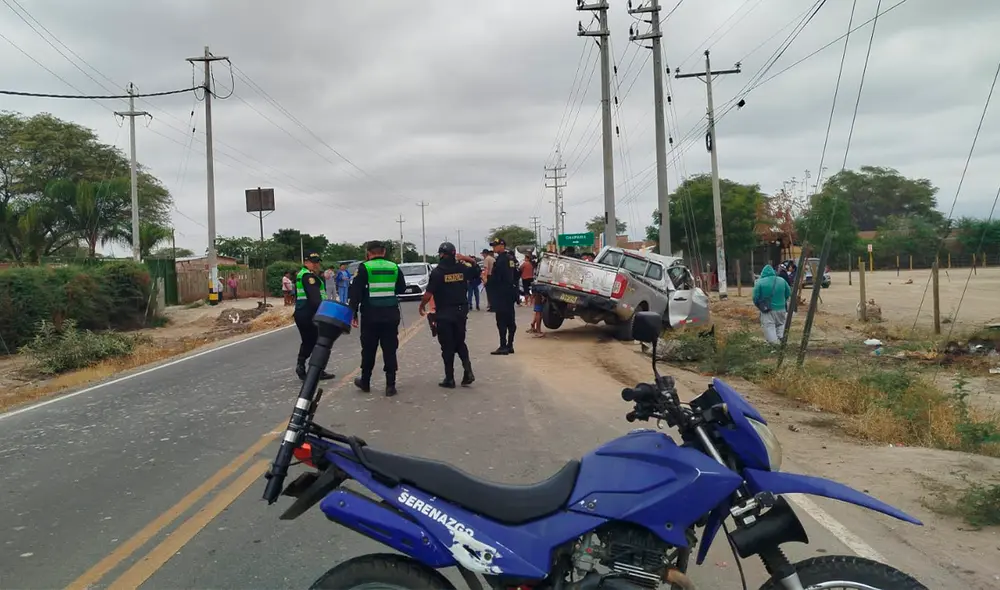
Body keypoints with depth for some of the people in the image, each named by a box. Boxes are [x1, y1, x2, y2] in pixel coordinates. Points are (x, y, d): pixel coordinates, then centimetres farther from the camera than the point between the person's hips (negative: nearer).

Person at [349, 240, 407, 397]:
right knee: (390, 350, 5)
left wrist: (353, 313, -4)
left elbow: (355, 292, -9)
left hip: (370, 315, -2)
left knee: (368, 350, 12)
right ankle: (390, 386, 3)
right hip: (391, 315, 2)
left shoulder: (364, 268, -6)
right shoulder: (394, 267, 5)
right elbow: (402, 288, 15)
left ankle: (365, 382, 25)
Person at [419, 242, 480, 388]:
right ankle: (468, 371, 0)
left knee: (447, 346, 5)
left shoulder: (437, 272, -13)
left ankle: (450, 379, 8)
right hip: (461, 312, 4)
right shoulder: (462, 268, -1)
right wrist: (468, 259, 14)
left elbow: (429, 293, -15)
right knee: (460, 343, 18)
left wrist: (422, 306, 1)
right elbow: (476, 271, 21)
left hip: (444, 314, -4)